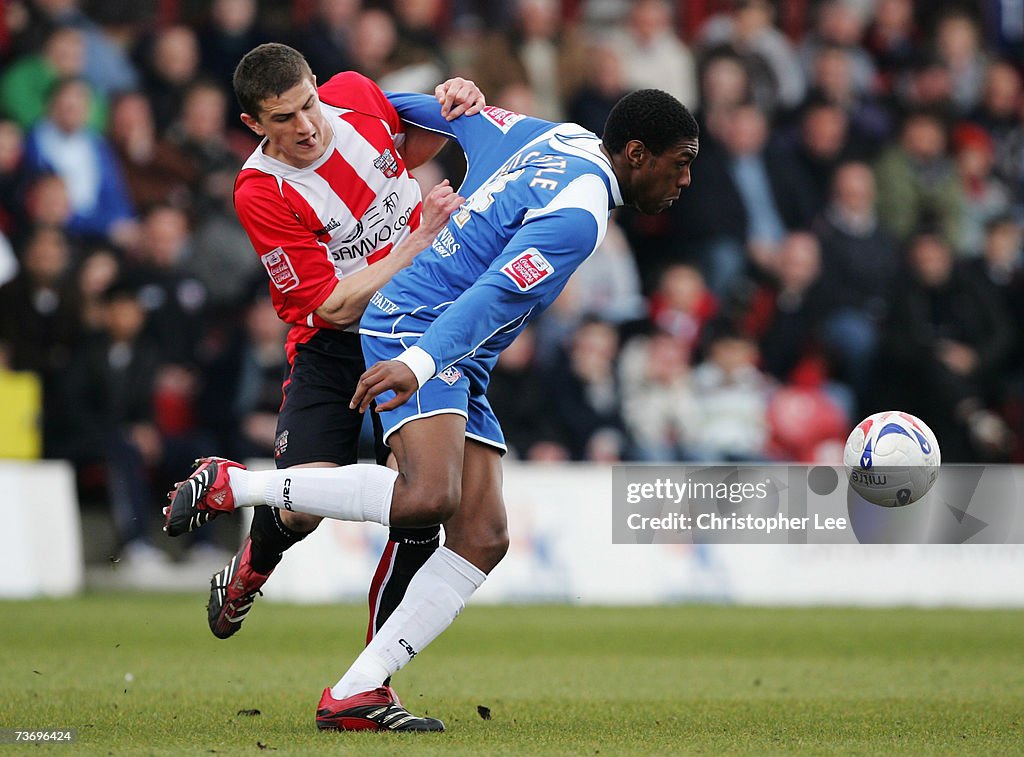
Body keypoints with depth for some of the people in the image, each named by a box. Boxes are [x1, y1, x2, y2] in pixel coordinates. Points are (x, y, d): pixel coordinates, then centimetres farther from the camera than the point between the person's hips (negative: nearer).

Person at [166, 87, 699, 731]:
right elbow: (493, 293, -27)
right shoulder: (580, 213, -16)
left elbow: (462, 113, 27)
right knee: (426, 496, -32)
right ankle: (231, 485, -15)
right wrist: (419, 363, -37)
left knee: (483, 538, -3)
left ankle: (353, 697, -8)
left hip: (458, 364, 10)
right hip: (418, 328, -10)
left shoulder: (553, 139, 14)